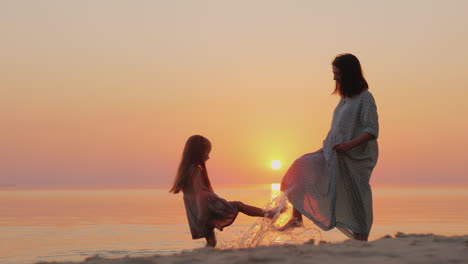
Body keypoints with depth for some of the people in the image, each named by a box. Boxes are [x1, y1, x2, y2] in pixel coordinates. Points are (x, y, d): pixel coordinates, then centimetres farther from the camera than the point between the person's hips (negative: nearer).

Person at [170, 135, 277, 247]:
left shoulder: (185, 169, 12)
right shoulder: (196, 170, -14)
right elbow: (199, 193, -23)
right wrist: (203, 215, -28)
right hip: (207, 209, -9)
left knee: (211, 242, 18)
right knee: (238, 206, -1)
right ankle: (267, 214, -2)